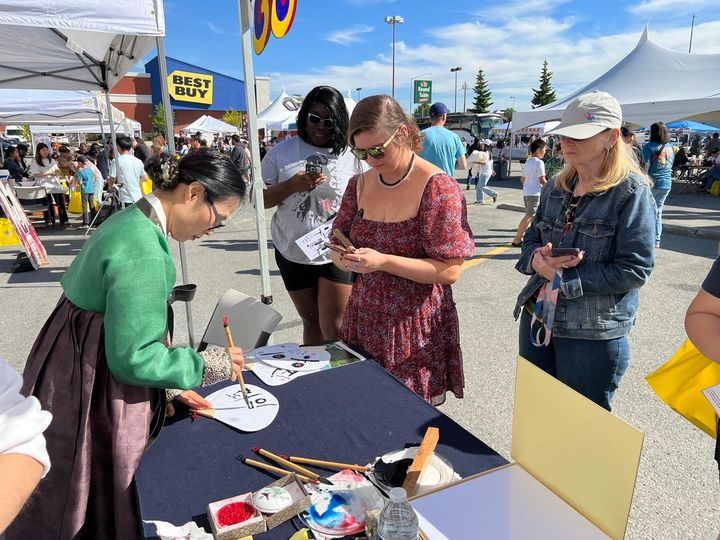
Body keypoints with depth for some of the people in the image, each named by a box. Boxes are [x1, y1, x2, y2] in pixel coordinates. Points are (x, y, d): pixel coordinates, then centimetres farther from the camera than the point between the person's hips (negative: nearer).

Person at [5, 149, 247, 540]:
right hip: (94, 394, -9)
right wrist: (210, 365, -14)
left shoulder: (129, 221, 4)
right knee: (97, 508, 13)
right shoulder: (143, 251, -28)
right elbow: (132, 358, -25)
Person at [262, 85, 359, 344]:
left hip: (336, 255, -2)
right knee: (311, 322, 17)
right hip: (293, 253, 2)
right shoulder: (281, 152, -1)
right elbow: (260, 199, -1)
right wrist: (293, 185, -17)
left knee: (334, 330, -2)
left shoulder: (351, 156, -2)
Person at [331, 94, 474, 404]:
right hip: (363, 320, 6)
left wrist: (383, 261, -26)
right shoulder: (360, 184, 5)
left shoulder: (438, 187, -13)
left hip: (416, 330, -5)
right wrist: (341, 255, -8)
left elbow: (450, 271, -16)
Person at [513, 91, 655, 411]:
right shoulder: (556, 187, 6)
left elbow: (635, 270, -18)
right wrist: (536, 259, -12)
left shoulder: (632, 192, -13)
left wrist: (563, 277, -20)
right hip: (537, 319, 6)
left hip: (594, 334, -6)